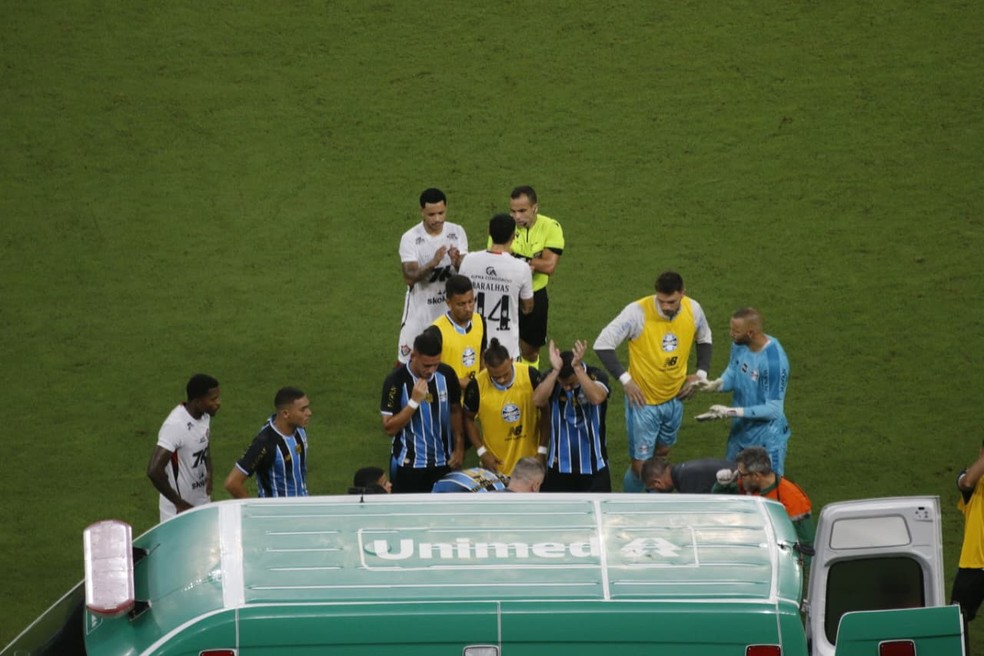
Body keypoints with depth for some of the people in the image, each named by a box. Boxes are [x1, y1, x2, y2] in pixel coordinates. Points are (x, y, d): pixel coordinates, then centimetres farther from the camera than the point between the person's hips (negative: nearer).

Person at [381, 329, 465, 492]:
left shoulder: (447, 374, -6)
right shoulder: (396, 381, -17)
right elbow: (390, 428, -15)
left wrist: (459, 447, 4)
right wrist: (414, 401, -25)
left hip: (443, 462, 4)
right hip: (410, 465, -4)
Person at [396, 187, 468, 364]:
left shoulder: (457, 233, -7)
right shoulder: (410, 238, -15)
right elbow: (409, 277, -23)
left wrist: (457, 262, -34)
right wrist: (433, 263, -40)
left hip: (450, 307, 2)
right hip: (420, 309, -2)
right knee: (406, 358, 4)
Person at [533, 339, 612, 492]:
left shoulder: (596, 376, -12)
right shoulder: (551, 378, -7)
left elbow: (596, 398, -35)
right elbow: (537, 400, -26)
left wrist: (577, 368, -40)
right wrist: (556, 370, -33)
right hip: (559, 467, 2)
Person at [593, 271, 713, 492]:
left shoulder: (693, 310, -9)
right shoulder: (638, 312, -25)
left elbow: (704, 339, 13)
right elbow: (602, 344, -19)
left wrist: (700, 374, 0)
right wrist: (625, 379, -23)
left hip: (675, 398, 5)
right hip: (643, 400, -5)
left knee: (662, 453, 21)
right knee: (641, 465, -4)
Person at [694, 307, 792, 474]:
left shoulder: (774, 361, -30)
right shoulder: (739, 345, -7)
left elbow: (773, 409, -26)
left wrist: (731, 412, -26)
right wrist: (715, 385, -14)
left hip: (766, 437, -8)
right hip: (740, 430, 8)